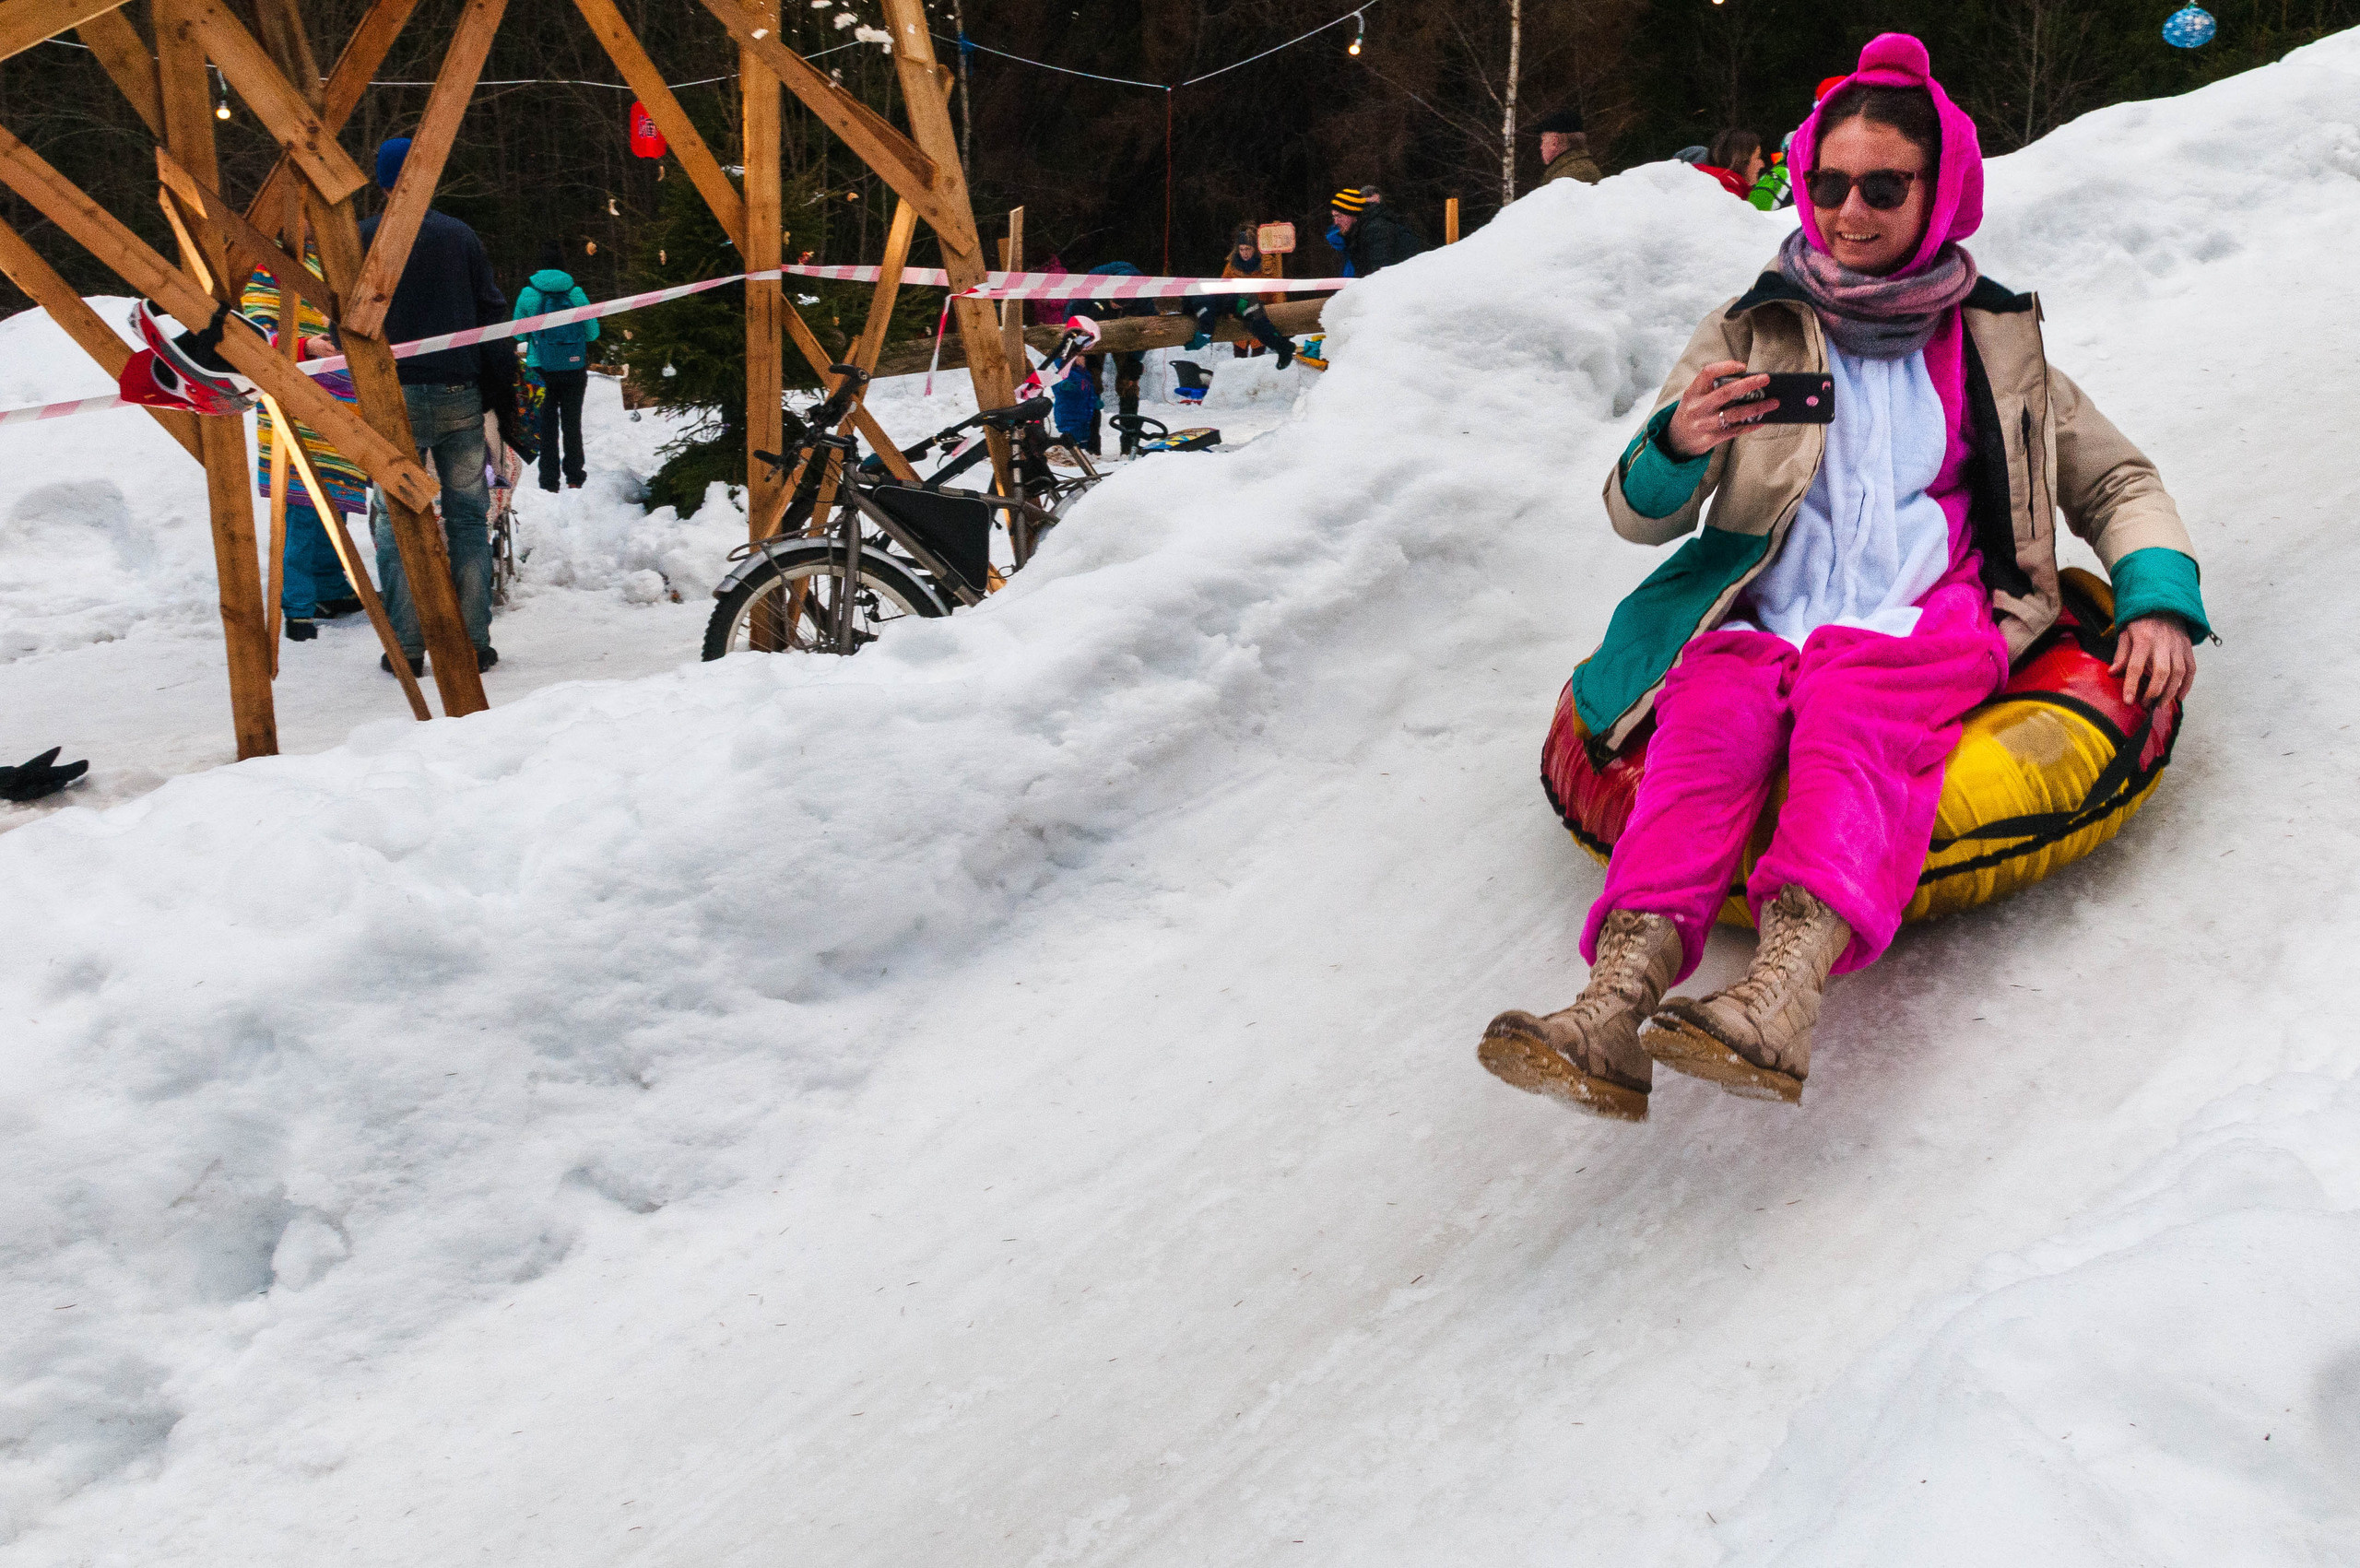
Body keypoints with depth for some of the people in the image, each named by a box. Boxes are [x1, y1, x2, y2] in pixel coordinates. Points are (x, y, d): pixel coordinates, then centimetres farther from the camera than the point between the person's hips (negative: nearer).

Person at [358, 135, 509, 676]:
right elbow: (492, 313, 5)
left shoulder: (361, 240, 1)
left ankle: (407, 647, -1)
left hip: (395, 398, -2)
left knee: (396, 520, 3)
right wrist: (504, 387, 9)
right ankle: (475, 642, 5)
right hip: (461, 395, 2)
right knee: (468, 516, 7)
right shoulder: (460, 234, 7)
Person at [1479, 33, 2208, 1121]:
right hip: (1762, 622, 1)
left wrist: (2161, 597, 5)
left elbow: (2115, 481, 25)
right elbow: (1638, 515, 10)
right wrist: (1674, 448, -14)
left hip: (1924, 628, 0)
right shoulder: (1753, 332, 16)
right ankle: (1615, 1007, -52)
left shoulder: (1995, 344, 20)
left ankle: (1781, 996, -58)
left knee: (1850, 705, -35)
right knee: (1714, 713, -34)